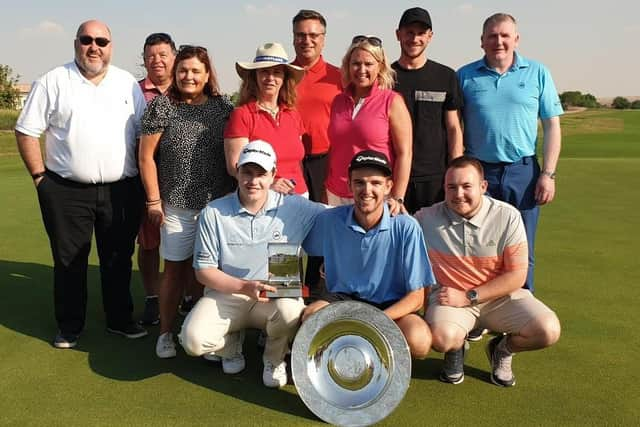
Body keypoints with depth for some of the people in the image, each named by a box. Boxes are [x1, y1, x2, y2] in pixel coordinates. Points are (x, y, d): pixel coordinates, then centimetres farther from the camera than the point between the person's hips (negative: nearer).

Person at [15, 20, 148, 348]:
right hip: (67, 192, -2)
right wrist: (40, 177, -4)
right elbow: (26, 132, 1)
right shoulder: (53, 82, 0)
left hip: (121, 191, 2)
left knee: (118, 260, 12)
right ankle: (69, 327, 23)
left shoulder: (128, 84, 7)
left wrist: (142, 176, 3)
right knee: (69, 262, 8)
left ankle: (119, 320, 28)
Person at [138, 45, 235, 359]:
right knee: (176, 268, 6)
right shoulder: (161, 106, -1)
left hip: (218, 203, 2)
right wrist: (154, 200, -2)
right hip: (177, 206, -2)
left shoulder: (223, 108, 5)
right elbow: (146, 157, 0)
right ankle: (165, 333, 21)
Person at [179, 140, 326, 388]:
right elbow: (203, 270, -3)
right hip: (226, 295, 1)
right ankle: (232, 344, 15)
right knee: (194, 340, -24)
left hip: (277, 295, 0)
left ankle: (274, 359, 2)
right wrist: (244, 287, -17)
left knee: (290, 310, -35)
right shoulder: (214, 213, -5)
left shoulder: (293, 208, -6)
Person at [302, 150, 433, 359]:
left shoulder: (406, 228, -15)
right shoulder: (328, 220, -9)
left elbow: (416, 297, -14)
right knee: (311, 318, -30)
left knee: (419, 340, -31)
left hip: (391, 305, -1)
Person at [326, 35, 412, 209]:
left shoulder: (392, 102, -6)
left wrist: (397, 199, -14)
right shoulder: (338, 101, 8)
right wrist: (324, 195, 12)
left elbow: (404, 154, -9)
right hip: (336, 196, 4)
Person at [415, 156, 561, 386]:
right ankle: (456, 349, 8)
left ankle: (502, 349, 12)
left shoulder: (507, 217, -10)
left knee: (548, 330, -22)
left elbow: (517, 276, -10)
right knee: (442, 337, -34)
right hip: (450, 296, -1)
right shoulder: (427, 218, -8)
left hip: (501, 295, 2)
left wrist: (467, 297, -15)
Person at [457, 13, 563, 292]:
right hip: (478, 172, 0)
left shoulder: (537, 73, 5)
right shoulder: (465, 76, 4)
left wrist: (548, 174, -4)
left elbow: (552, 126, 4)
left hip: (523, 172, 0)